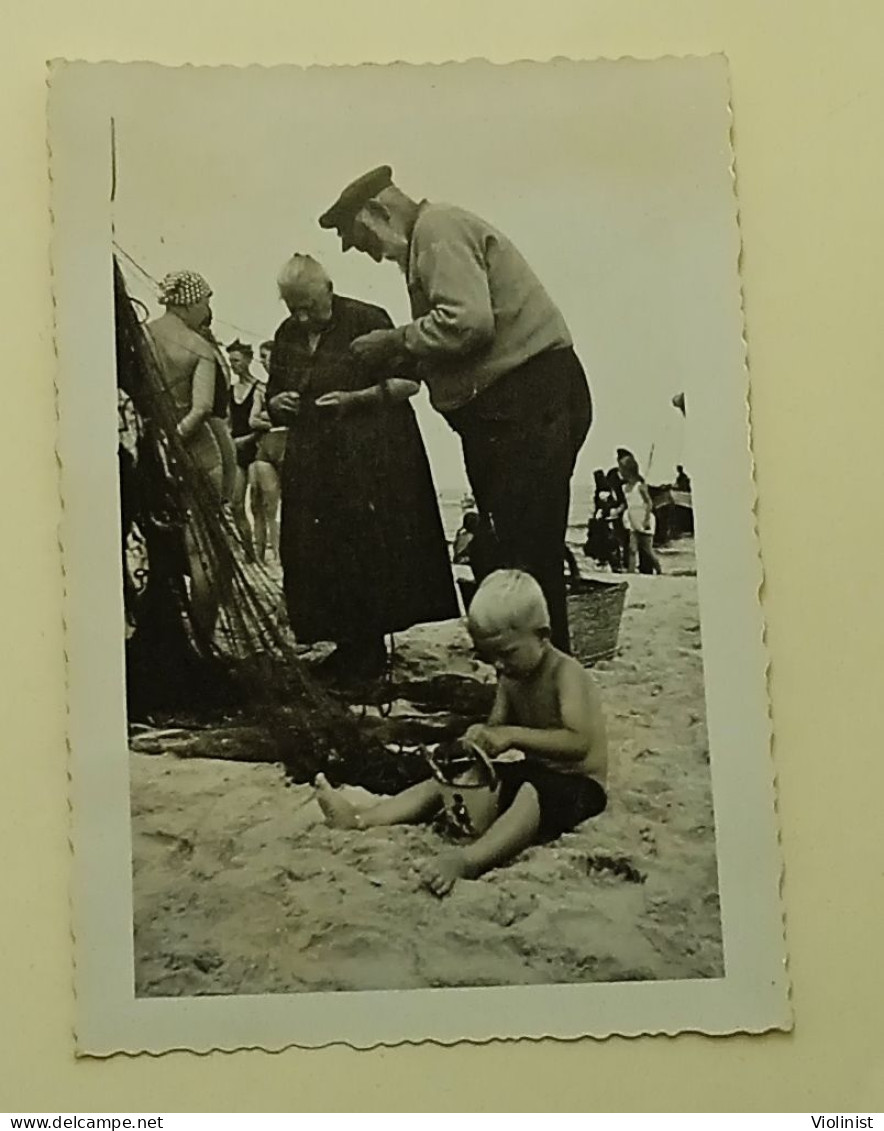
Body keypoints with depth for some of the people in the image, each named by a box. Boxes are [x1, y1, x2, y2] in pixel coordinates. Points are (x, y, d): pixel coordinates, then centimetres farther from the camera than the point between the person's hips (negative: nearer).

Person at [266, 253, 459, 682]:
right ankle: (349, 645, 12)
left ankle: (371, 646, 4)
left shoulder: (366, 321, -7)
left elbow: (408, 382, -7)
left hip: (371, 458, -6)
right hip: (312, 465, 6)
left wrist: (354, 398, -18)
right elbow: (271, 400, 19)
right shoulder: (286, 336, 11)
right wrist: (279, 404, -5)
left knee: (369, 549, -6)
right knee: (321, 559, 3)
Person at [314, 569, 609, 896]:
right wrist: (481, 738, -14)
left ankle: (467, 860, -63)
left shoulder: (565, 673, -20)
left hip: (578, 782, -9)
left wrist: (513, 735, -40)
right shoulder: (511, 676, 5)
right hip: (533, 771, 9)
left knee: (532, 794, -42)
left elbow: (579, 743, -34)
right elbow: (497, 725, 10)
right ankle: (360, 819, -10)